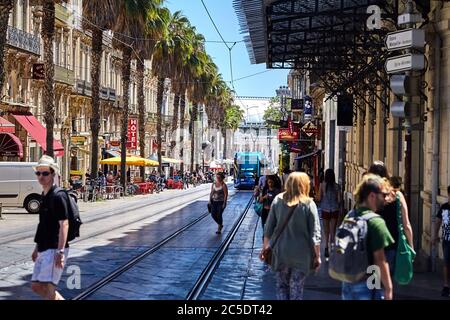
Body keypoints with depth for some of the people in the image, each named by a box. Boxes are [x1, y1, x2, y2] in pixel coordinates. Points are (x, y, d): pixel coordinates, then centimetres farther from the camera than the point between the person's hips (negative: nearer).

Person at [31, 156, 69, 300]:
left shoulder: (58, 196, -13)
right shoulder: (44, 196, 14)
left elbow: (64, 225, -19)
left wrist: (60, 251, -25)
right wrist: (37, 247, 24)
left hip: (55, 249, -9)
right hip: (44, 249, 9)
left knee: (47, 287, -12)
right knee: (36, 286, 11)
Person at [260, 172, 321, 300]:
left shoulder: (278, 200, -3)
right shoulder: (309, 204, -11)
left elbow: (269, 227, 2)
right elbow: (315, 233, -9)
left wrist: (265, 247, 14)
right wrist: (317, 256, 0)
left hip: (280, 251, 2)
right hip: (301, 254, -2)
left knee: (282, 286, 17)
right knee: (296, 289, 9)